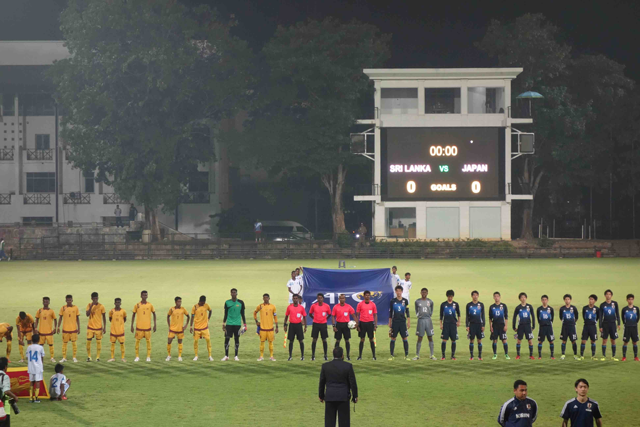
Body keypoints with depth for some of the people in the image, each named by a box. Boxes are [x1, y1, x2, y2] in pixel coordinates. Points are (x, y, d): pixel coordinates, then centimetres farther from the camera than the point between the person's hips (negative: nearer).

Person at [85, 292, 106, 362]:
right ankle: (89, 356, 13)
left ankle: (98, 357, 10)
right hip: (90, 327, 1)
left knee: (98, 342, 2)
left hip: (99, 327, -1)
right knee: (88, 341, 0)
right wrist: (91, 306, -21)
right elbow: (87, 314, -13)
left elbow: (104, 317, 2)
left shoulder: (101, 306, -4)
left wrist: (104, 327, -2)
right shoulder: (89, 305, -1)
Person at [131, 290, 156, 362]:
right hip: (139, 326, 0)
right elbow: (133, 315, 7)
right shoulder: (137, 305, 0)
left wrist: (154, 325, 2)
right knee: (137, 341, 1)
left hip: (147, 326, 0)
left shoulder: (150, 305, 1)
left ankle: (148, 357, 9)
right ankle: (137, 357, 10)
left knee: (148, 341, 1)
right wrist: (132, 326, 3)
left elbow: (154, 314, 8)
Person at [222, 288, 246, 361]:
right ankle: (226, 356, 2)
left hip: (237, 324, 0)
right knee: (227, 339, -6)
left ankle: (236, 356, 11)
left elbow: (242, 314, 7)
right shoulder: (227, 302, 4)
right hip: (229, 323, 0)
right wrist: (223, 323, 7)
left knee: (236, 339, 3)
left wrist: (244, 324, 4)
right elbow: (225, 314, 10)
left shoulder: (240, 302, 2)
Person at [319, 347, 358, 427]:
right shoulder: (348, 366, -9)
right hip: (343, 397, -1)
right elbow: (353, 382, -6)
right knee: (344, 420, 5)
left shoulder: (325, 366, -3)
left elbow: (322, 382, 4)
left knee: (329, 420, 6)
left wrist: (321, 396, 16)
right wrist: (355, 396, 5)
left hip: (330, 396, 1)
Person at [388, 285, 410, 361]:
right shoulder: (392, 301, 2)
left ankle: (406, 355, 4)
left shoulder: (405, 301, 4)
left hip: (403, 322, 1)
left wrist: (409, 322, 2)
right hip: (395, 322, -1)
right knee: (393, 339, 0)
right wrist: (390, 323, 4)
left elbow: (407, 312, 7)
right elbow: (390, 313, 7)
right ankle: (392, 355, 5)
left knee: (405, 339, -1)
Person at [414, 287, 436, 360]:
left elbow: (431, 311, 14)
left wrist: (428, 316, 7)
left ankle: (432, 355, 7)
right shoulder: (417, 301, 4)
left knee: (430, 338, 1)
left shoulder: (430, 302, 5)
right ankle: (417, 355, 9)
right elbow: (416, 311, 13)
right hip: (420, 320, -1)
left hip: (428, 320, 1)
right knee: (419, 338, 1)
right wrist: (418, 316, 3)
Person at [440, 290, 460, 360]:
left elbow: (458, 314, 14)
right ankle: (443, 355, -2)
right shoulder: (443, 304, 4)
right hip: (446, 324, -1)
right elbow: (441, 315, 8)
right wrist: (441, 324, 3)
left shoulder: (456, 304, 6)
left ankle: (453, 355, 9)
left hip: (453, 323, 1)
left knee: (453, 340, 2)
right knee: (444, 340, -7)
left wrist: (458, 321, 2)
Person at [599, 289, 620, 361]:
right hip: (605, 324, -1)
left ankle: (613, 356, 11)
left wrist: (619, 324, 0)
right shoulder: (602, 305, 1)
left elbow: (617, 314, 7)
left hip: (612, 324, 1)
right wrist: (600, 326, -1)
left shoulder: (615, 304, 3)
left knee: (613, 340, 4)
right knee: (604, 340, -1)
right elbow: (601, 316, 3)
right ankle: (604, 356, 5)